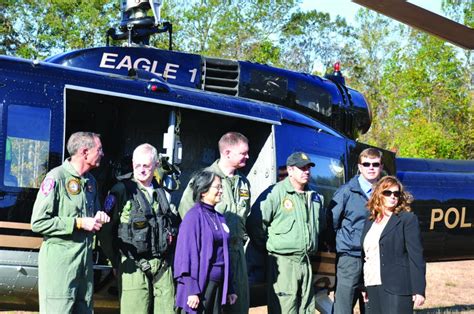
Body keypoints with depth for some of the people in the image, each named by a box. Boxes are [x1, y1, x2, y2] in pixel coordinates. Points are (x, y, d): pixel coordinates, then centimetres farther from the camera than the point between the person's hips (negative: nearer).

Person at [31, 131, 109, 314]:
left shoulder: (90, 181, 14)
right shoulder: (56, 178, -12)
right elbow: (38, 223, -16)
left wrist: (98, 217, 6)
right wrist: (79, 223, -16)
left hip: (85, 257, 8)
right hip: (59, 259, -8)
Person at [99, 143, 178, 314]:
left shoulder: (163, 191, 12)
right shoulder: (121, 190, -4)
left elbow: (174, 223, 24)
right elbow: (105, 230, -3)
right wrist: (116, 261, -1)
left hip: (163, 266, 5)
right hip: (134, 266, -5)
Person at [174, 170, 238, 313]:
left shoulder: (219, 218, 13)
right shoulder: (194, 216, -9)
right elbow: (188, 253, -14)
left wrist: (229, 289, 15)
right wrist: (192, 290, -19)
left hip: (218, 284, 7)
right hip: (201, 284, -7)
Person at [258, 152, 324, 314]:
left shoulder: (314, 197, 14)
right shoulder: (276, 193, -8)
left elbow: (320, 225, 29)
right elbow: (259, 222, -8)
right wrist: (270, 244, 0)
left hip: (306, 262, 7)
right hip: (283, 262, -7)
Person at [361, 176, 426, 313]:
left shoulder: (407, 219, -1)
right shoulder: (370, 221, 16)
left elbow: (416, 256, -7)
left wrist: (419, 290, -13)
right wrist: (366, 289, 14)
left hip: (396, 289, -6)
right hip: (373, 288, 6)